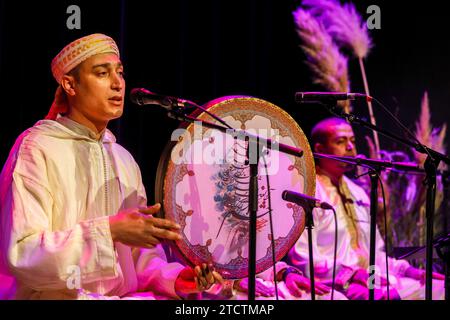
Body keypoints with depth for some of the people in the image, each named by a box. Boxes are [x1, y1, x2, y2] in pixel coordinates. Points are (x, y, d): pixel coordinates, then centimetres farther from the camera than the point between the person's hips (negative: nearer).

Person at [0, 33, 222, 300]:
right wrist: (108, 231, -25)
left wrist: (175, 278, -5)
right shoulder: (36, 147, -8)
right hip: (60, 296, -6)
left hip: (127, 294, 6)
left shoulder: (124, 159, 14)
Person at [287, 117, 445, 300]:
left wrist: (406, 270, 8)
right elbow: (304, 260, -15)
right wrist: (353, 275, -21)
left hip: (372, 281, 9)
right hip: (337, 288, -9)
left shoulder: (357, 194, 21)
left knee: (438, 286, -7)